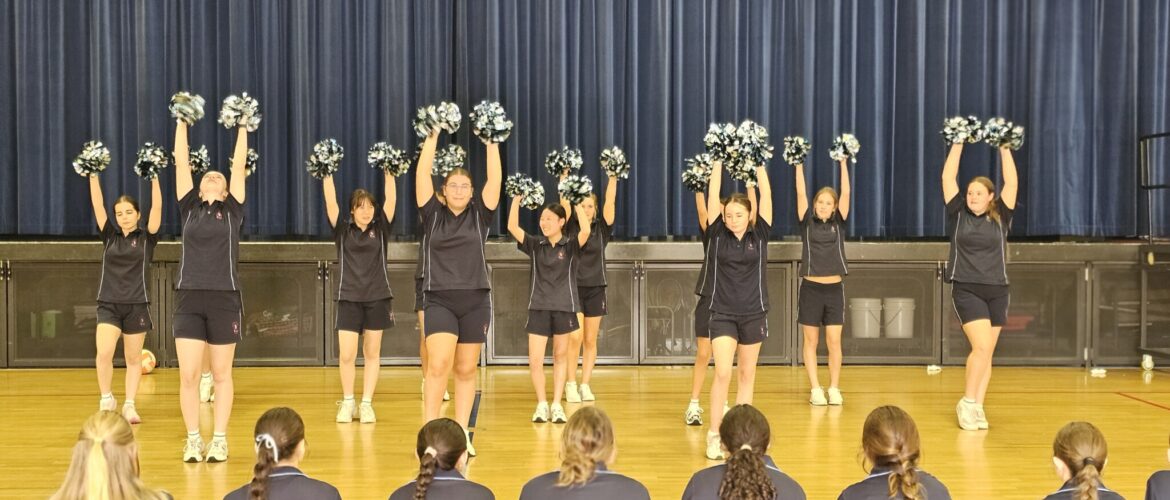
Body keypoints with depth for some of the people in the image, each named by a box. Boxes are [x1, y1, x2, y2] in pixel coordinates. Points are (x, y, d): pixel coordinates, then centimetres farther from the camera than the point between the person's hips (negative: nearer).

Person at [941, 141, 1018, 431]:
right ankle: (967, 403, -2)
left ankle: (977, 407, 11)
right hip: (966, 290, -3)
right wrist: (958, 144, -1)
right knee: (981, 346, -16)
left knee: (987, 353, 5)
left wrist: (1004, 149, -2)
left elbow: (1012, 182, -1)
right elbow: (948, 178, 0)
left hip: (997, 291, 3)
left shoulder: (1000, 218, 5)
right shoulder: (958, 214, 3)